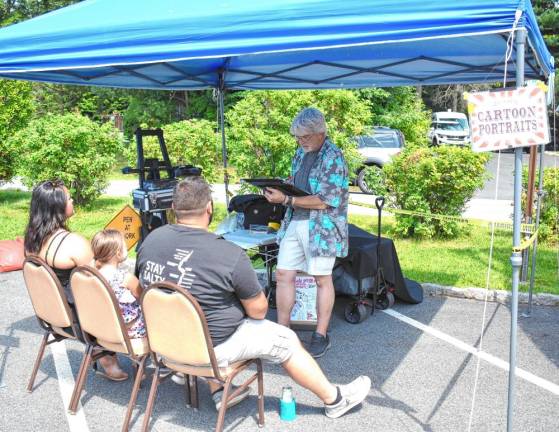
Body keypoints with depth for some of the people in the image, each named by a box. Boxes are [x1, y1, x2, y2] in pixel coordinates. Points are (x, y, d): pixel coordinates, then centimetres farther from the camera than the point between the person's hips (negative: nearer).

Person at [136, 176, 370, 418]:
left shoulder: (151, 240, -7)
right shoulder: (230, 255, -24)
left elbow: (142, 286, 9)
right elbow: (258, 310, -13)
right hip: (211, 347, -6)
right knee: (286, 340, 9)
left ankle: (219, 394, 32)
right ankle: (334, 399, 26)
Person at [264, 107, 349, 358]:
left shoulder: (333, 158, -14)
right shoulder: (301, 153, 12)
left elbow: (324, 201, -19)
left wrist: (285, 200, -20)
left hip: (322, 227, -7)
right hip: (294, 222, 7)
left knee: (322, 279, 4)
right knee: (283, 274, 5)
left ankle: (321, 336, 17)